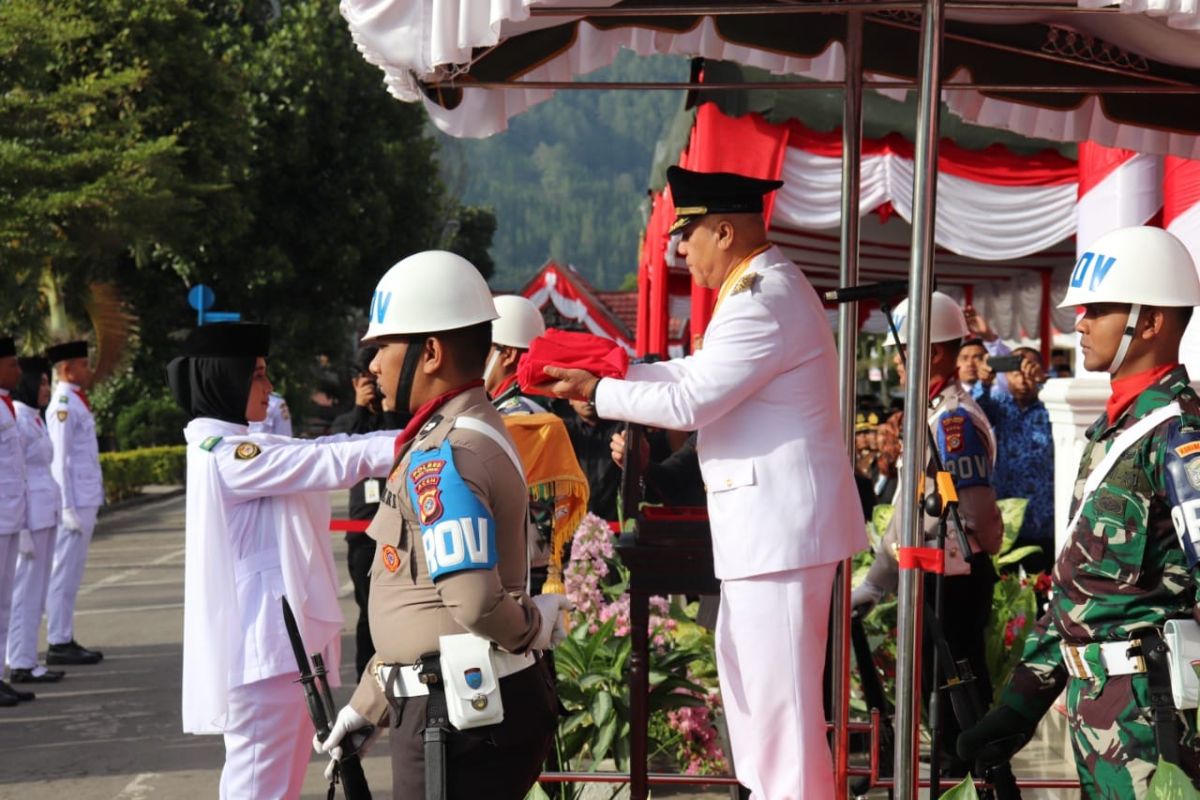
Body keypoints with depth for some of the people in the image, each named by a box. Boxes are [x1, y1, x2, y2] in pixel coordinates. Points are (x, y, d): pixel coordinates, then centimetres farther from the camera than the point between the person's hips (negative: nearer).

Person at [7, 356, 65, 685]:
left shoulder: (35, 419, 15)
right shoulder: (18, 420, -14)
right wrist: (22, 528, -19)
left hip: (46, 513, 10)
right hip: (31, 516, -10)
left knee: (36, 592, 12)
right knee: (26, 592, -4)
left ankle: (25, 660, 18)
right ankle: (21, 663, 2)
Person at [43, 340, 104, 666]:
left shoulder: (76, 402, 16)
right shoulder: (64, 405, -13)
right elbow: (59, 460, -17)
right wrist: (69, 509, -19)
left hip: (85, 502, 10)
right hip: (75, 503, -10)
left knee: (71, 574, 12)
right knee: (65, 574, -5)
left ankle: (66, 640, 17)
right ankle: (59, 644, -2)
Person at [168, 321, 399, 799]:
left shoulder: (238, 447, 15)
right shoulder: (224, 454, -15)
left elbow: (317, 451, 12)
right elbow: (331, 463, -19)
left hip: (279, 634, 10)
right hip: (262, 640, -10)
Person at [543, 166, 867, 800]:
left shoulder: (765, 303, -21)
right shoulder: (765, 289, 13)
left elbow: (689, 403, -22)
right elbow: (700, 370, 20)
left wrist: (597, 392, -10)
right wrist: (617, 366, 11)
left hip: (781, 520, -11)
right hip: (763, 517, 11)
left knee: (779, 683, -6)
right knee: (744, 660, 21)